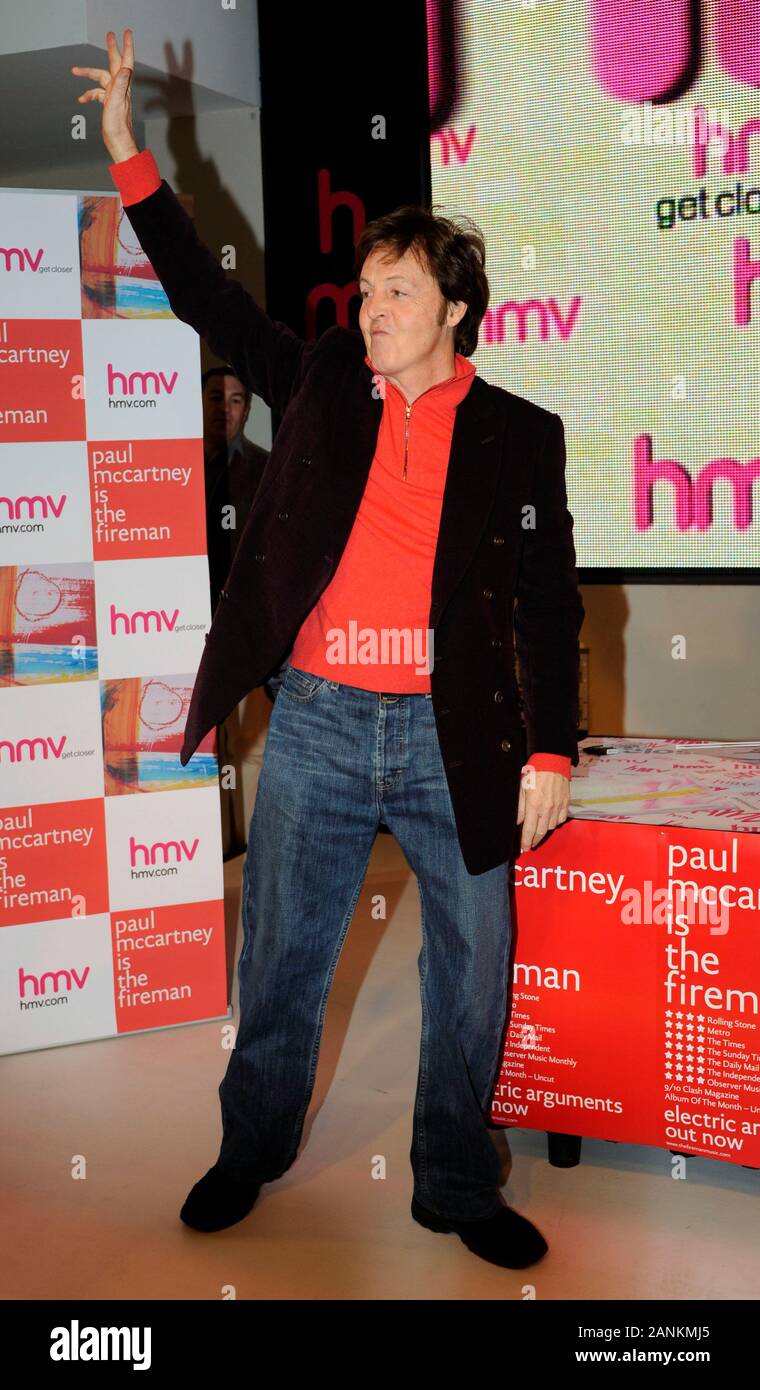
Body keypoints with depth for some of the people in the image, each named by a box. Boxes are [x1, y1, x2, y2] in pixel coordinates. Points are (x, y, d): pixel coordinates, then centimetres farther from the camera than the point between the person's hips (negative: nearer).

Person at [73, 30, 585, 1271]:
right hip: (317, 722, 1)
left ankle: (457, 1186, 28)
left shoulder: (519, 435, 3)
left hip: (454, 734, 0)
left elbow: (548, 604, 2)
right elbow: (207, 298, 6)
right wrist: (129, 153, 0)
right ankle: (252, 1150, 34)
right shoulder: (322, 387, 7)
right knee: (280, 957, 12)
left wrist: (551, 752, -3)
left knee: (473, 970, 8)